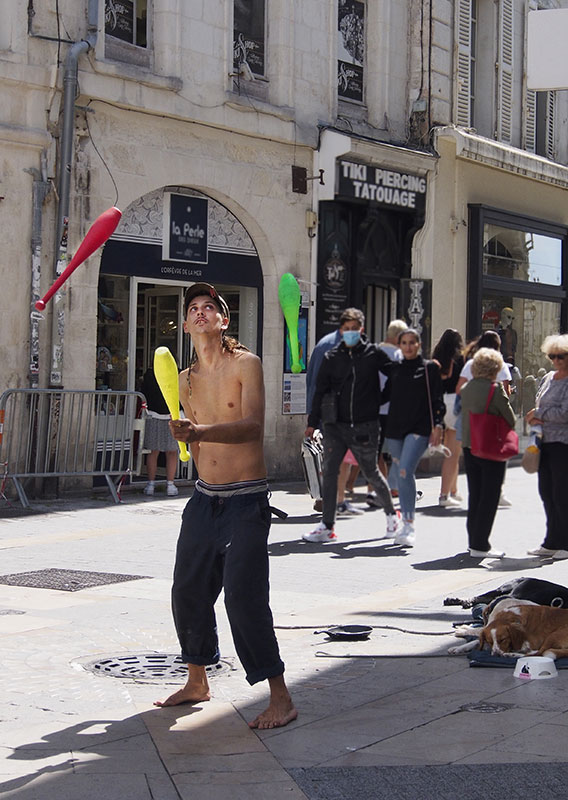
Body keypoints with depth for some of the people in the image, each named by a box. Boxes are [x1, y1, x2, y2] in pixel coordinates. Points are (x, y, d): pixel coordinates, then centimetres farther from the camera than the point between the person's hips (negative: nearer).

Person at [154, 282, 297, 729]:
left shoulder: (246, 365, -7)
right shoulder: (186, 380, 10)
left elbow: (252, 425, -22)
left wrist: (202, 432, -33)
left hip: (246, 500, -6)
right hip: (204, 498, 7)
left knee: (244, 596, -14)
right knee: (188, 590, 9)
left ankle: (281, 698, -7)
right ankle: (197, 682, 28)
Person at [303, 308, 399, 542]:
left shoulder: (373, 354, 0)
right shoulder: (331, 357, 6)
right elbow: (320, 391, 8)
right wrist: (313, 422, 5)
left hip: (365, 426, -2)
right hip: (336, 425, 2)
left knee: (371, 473, 8)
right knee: (329, 472, -4)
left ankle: (391, 513, 31)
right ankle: (327, 525, 3)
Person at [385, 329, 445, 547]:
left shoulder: (429, 368, 3)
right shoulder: (395, 369, 13)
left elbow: (437, 399, 1)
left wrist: (438, 425, -8)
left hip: (419, 429, -5)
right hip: (395, 429, 5)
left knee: (405, 472, -19)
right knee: (400, 476, 7)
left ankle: (409, 525, -16)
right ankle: (405, 527, 16)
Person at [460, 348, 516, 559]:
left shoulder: (466, 389, 5)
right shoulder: (495, 389, -15)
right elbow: (511, 420, -11)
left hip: (469, 448, 6)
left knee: (474, 496, 15)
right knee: (489, 497, 0)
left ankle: (473, 541, 21)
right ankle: (480, 546, -1)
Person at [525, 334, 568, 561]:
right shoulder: (548, 378, 15)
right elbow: (538, 404, 22)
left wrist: (538, 414, -6)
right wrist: (538, 420, 0)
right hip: (546, 441, 8)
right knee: (547, 492, 9)